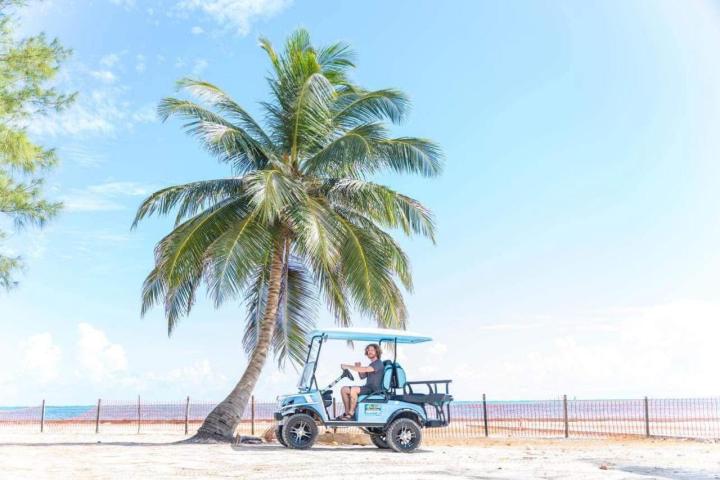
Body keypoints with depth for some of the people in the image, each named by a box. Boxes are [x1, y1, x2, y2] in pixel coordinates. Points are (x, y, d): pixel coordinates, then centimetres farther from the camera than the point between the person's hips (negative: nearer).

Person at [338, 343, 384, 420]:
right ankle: (347, 412, 1)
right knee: (344, 389, 1)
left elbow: (365, 369, -26)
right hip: (368, 387, 10)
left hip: (374, 390, -10)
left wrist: (347, 366, -25)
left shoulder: (378, 363, -11)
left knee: (353, 390, -32)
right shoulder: (372, 364, 22)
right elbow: (363, 376, 24)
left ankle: (351, 413, -23)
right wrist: (358, 367, 4)